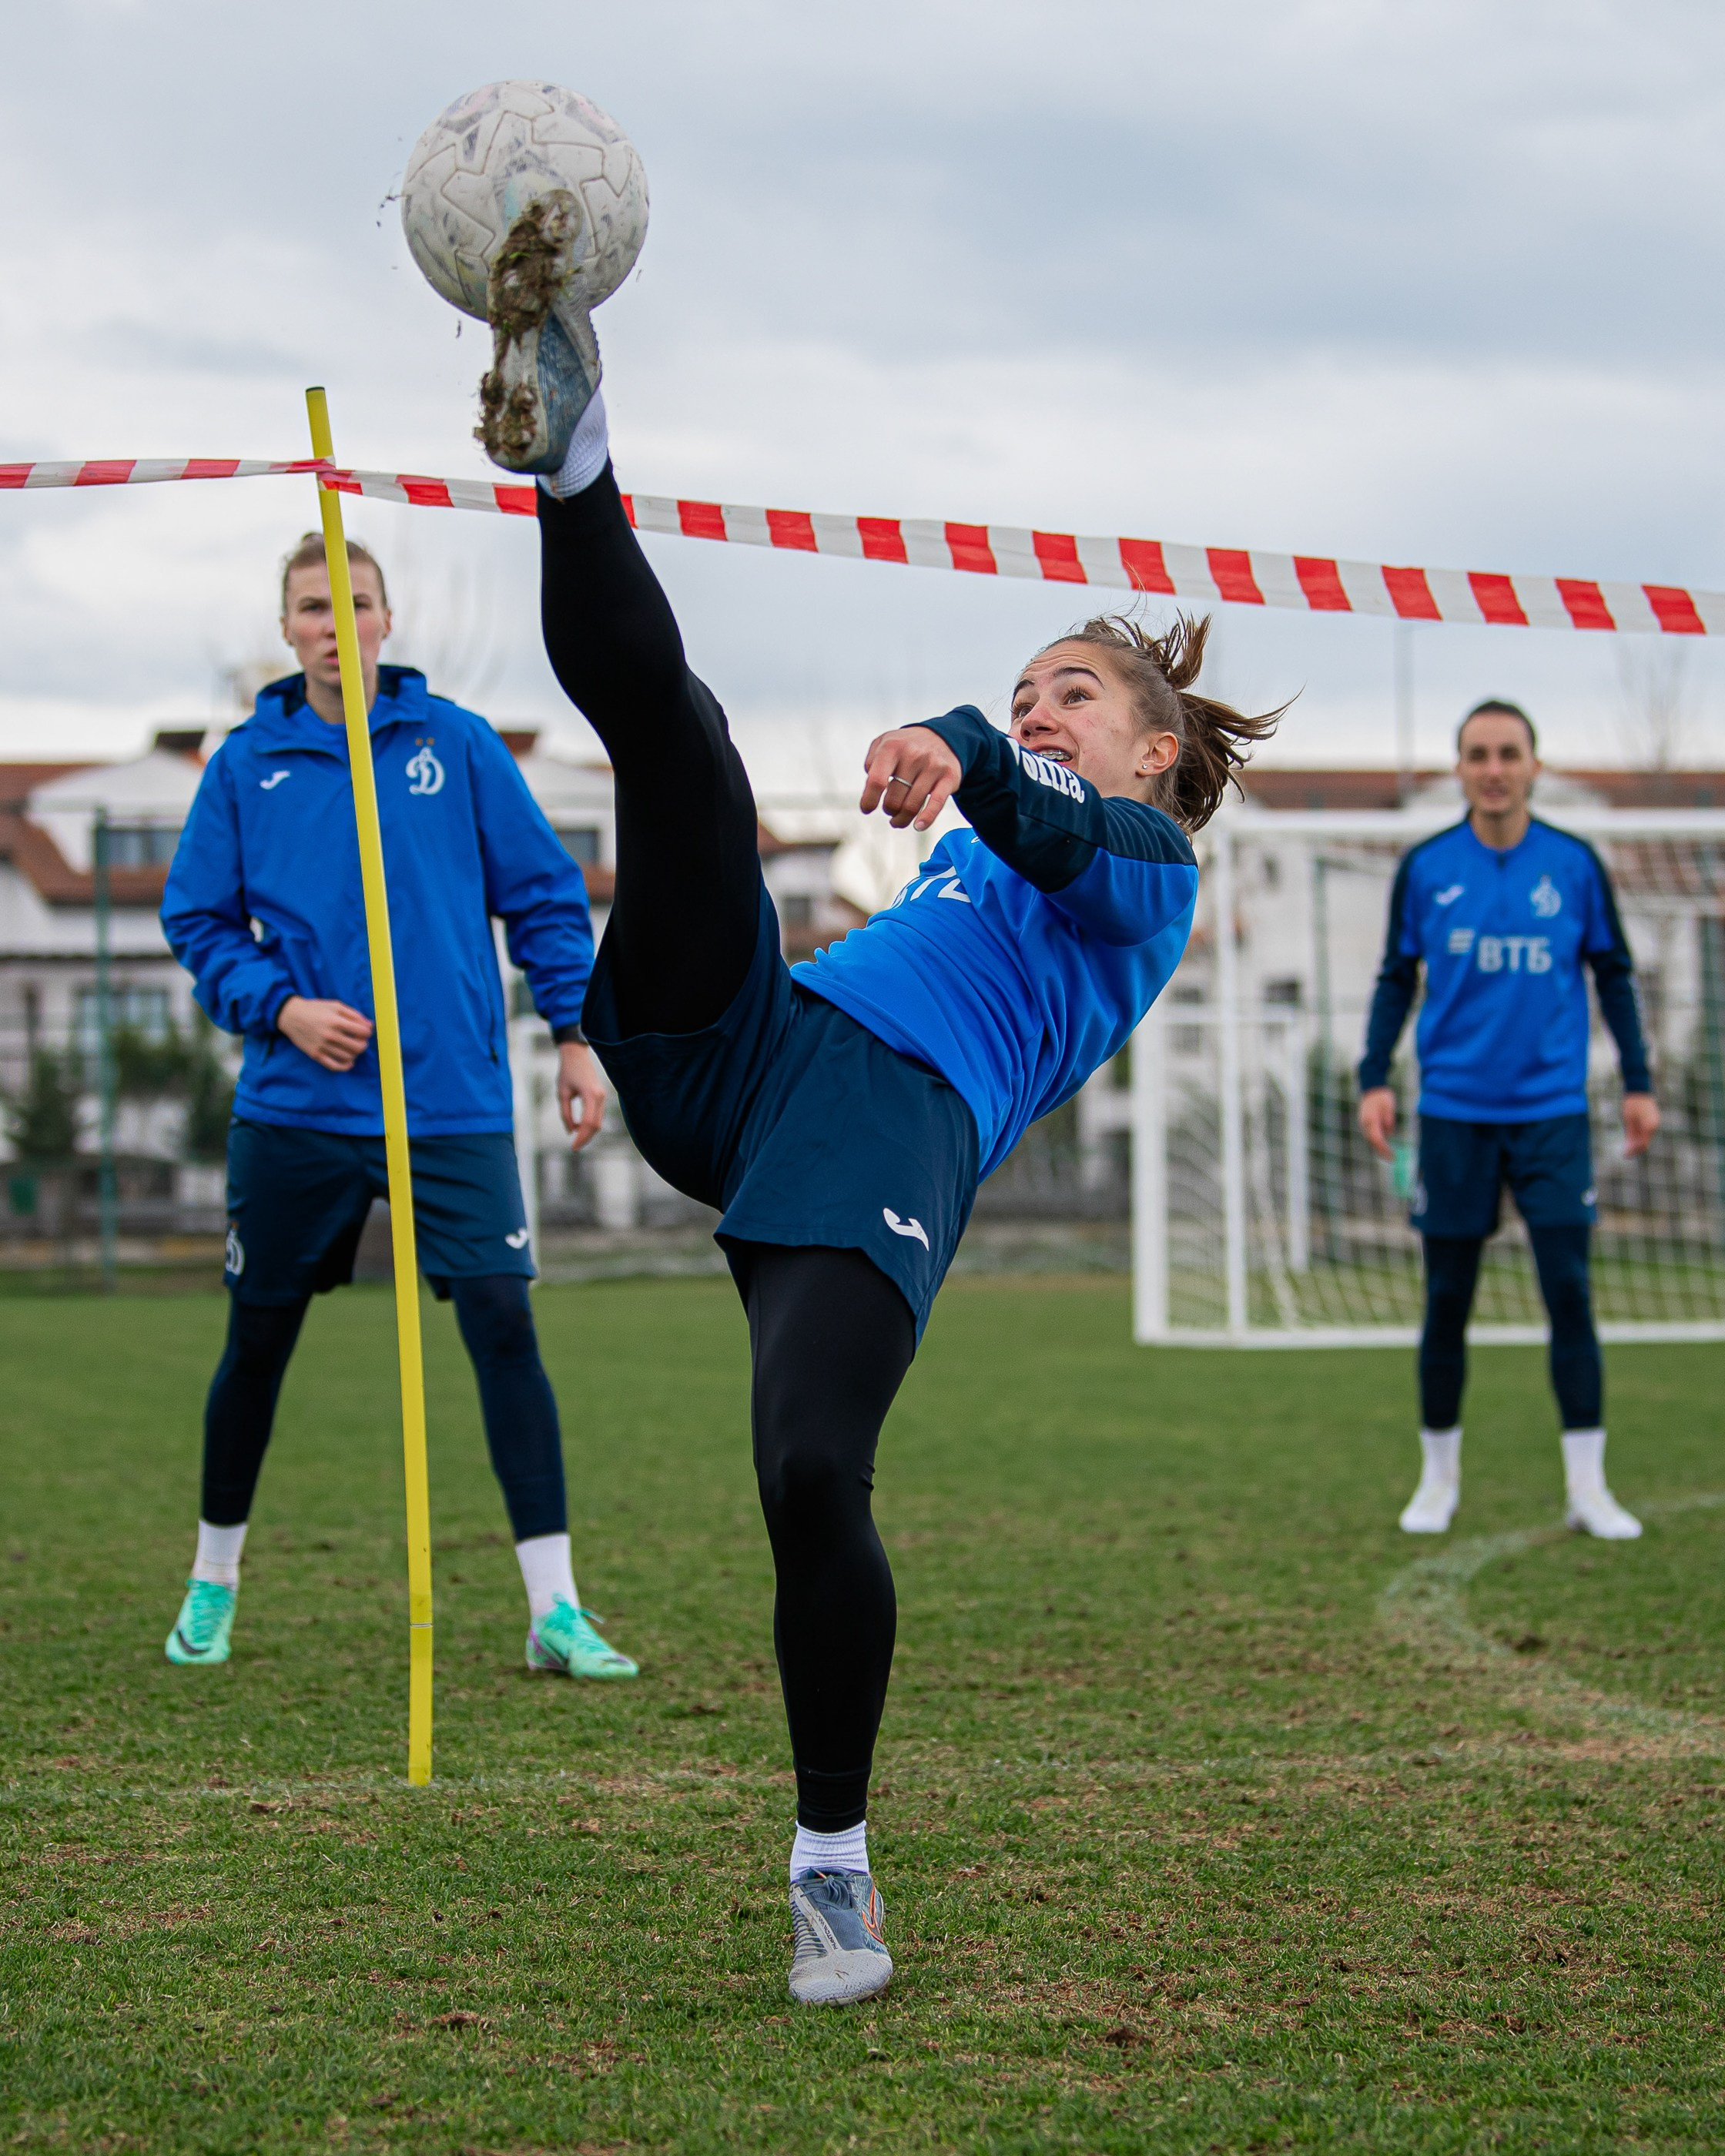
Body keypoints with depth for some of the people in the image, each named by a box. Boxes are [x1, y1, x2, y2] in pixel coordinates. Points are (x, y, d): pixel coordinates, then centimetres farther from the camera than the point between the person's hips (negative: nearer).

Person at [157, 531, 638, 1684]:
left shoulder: (459, 745, 2)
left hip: (454, 1110, -1)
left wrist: (575, 1034, -1)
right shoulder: (247, 765, 4)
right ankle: (214, 1584, 30)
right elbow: (198, 920, 8)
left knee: (503, 1325, -10)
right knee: (258, 1344, 10)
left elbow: (544, 895, 5)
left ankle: (557, 1608, -6)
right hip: (295, 1112, 1)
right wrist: (279, 1006, -8)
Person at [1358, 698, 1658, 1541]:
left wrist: (1638, 1083, 8)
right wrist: (1375, 1078, -1)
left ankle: (1588, 1486, -1)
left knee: (1569, 1288, -7)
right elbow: (1396, 979, 9)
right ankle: (1438, 1478, 19)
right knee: (1446, 1301, 5)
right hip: (1454, 1113, 0)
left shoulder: (1574, 864, 1)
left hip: (1552, 1109, 0)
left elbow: (1613, 975, 10)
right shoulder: (1425, 867, 2)